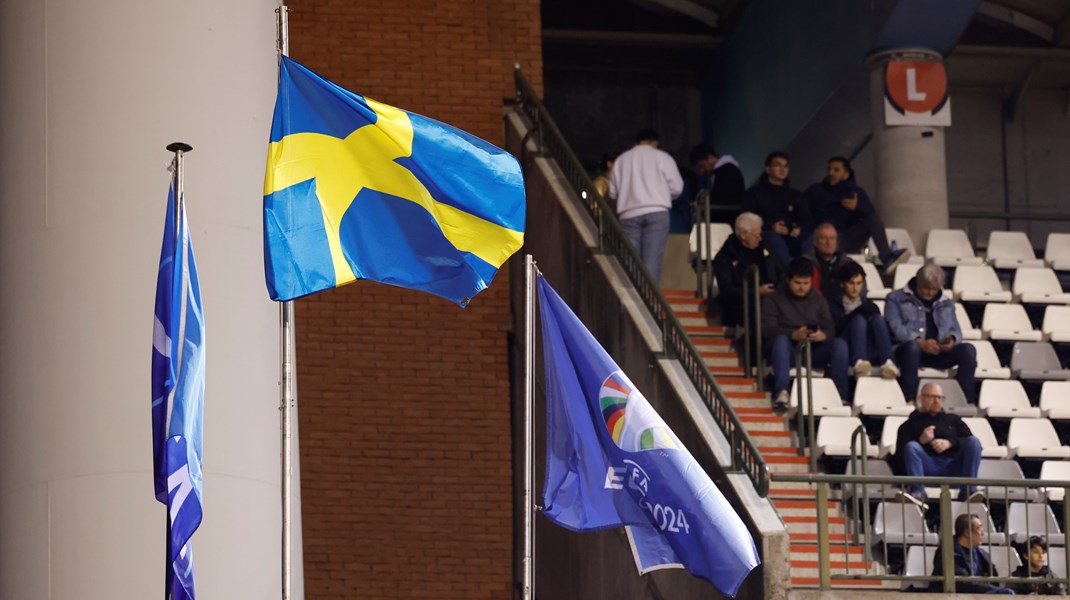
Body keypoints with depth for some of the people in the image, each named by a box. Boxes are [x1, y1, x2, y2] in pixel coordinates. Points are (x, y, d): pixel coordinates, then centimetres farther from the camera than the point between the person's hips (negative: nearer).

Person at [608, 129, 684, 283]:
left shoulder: (621, 159, 16)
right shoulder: (662, 157, 6)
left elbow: (612, 191, 12)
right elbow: (676, 187, 2)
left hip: (629, 214, 3)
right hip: (656, 212, -3)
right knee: (652, 259, -8)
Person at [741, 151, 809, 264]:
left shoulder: (795, 195, 28)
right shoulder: (754, 193, 15)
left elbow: (806, 220, 17)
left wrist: (799, 228, -9)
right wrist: (771, 227, -14)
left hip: (791, 237, 3)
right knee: (774, 238, -40)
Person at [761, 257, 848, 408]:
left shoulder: (817, 299, 21)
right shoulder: (773, 299, 9)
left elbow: (830, 328, 8)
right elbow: (767, 329, -7)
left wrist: (822, 335, -19)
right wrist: (794, 335, -25)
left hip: (813, 351, 3)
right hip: (787, 351, -3)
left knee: (839, 344, -24)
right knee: (780, 340, -37)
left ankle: (840, 396, -32)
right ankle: (781, 393, -51)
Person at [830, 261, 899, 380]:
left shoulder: (869, 305, 28)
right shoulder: (833, 305, 17)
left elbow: (884, 328, 13)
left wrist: (871, 316, -8)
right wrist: (855, 314, -13)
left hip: (871, 354, 3)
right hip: (847, 354, -3)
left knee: (878, 318, -21)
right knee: (859, 319, -26)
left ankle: (887, 363, -48)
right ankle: (859, 363, -55)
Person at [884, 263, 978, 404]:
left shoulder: (946, 304, 25)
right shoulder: (896, 299, 8)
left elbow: (955, 329, 15)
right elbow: (895, 327, -7)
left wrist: (952, 339, -13)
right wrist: (920, 342, -24)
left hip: (940, 354, 4)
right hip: (908, 351, -4)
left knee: (968, 349, -22)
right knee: (912, 346, -40)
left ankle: (966, 399, -28)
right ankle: (910, 399, -41)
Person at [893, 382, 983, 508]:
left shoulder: (953, 419, 30)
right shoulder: (910, 424, 21)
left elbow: (969, 441, 12)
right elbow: (900, 457, 7)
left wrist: (950, 443, -7)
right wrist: (921, 441, -9)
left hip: (953, 467, 2)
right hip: (928, 468, -2)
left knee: (974, 441, -22)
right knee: (911, 446, -29)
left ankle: (968, 491, -36)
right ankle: (917, 493, -47)